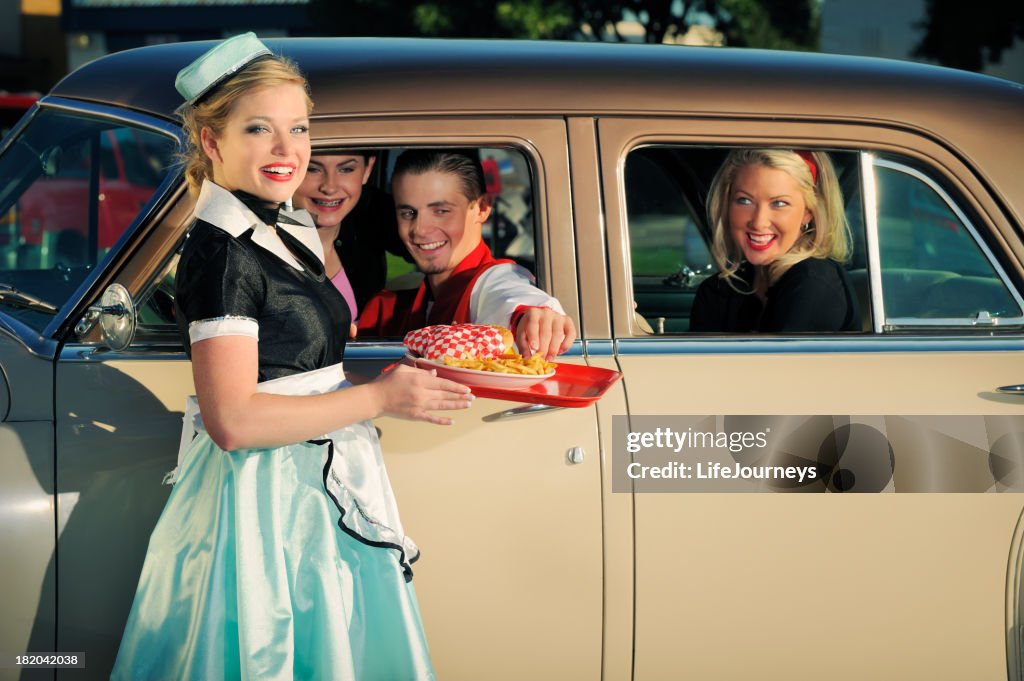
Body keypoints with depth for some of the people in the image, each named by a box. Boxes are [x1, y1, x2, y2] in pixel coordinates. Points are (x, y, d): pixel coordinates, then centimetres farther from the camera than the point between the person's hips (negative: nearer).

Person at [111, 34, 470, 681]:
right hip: (265, 501, -9)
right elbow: (233, 421, -24)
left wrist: (392, 379, 3)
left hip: (318, 492, 9)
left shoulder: (288, 235, 11)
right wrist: (381, 397, -18)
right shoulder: (222, 252, -18)